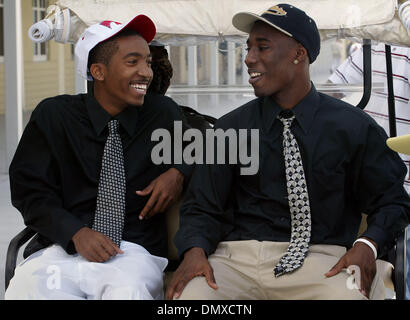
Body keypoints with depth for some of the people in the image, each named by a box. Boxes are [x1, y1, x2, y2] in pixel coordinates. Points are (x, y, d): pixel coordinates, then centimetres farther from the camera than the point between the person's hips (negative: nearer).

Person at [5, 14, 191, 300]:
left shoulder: (164, 114, 9)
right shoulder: (54, 116, 5)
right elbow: (29, 189, 3)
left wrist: (178, 173, 0)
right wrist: (76, 233, -13)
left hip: (135, 251, 0)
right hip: (62, 248, 0)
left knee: (128, 292, -36)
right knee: (25, 290, -32)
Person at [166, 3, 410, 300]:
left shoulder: (355, 127, 4)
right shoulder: (231, 128, 9)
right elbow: (203, 206, 10)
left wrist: (367, 245, -11)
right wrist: (195, 251, -12)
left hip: (322, 258, -1)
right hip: (239, 256, 1)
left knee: (350, 294, -35)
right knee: (187, 294, -30)